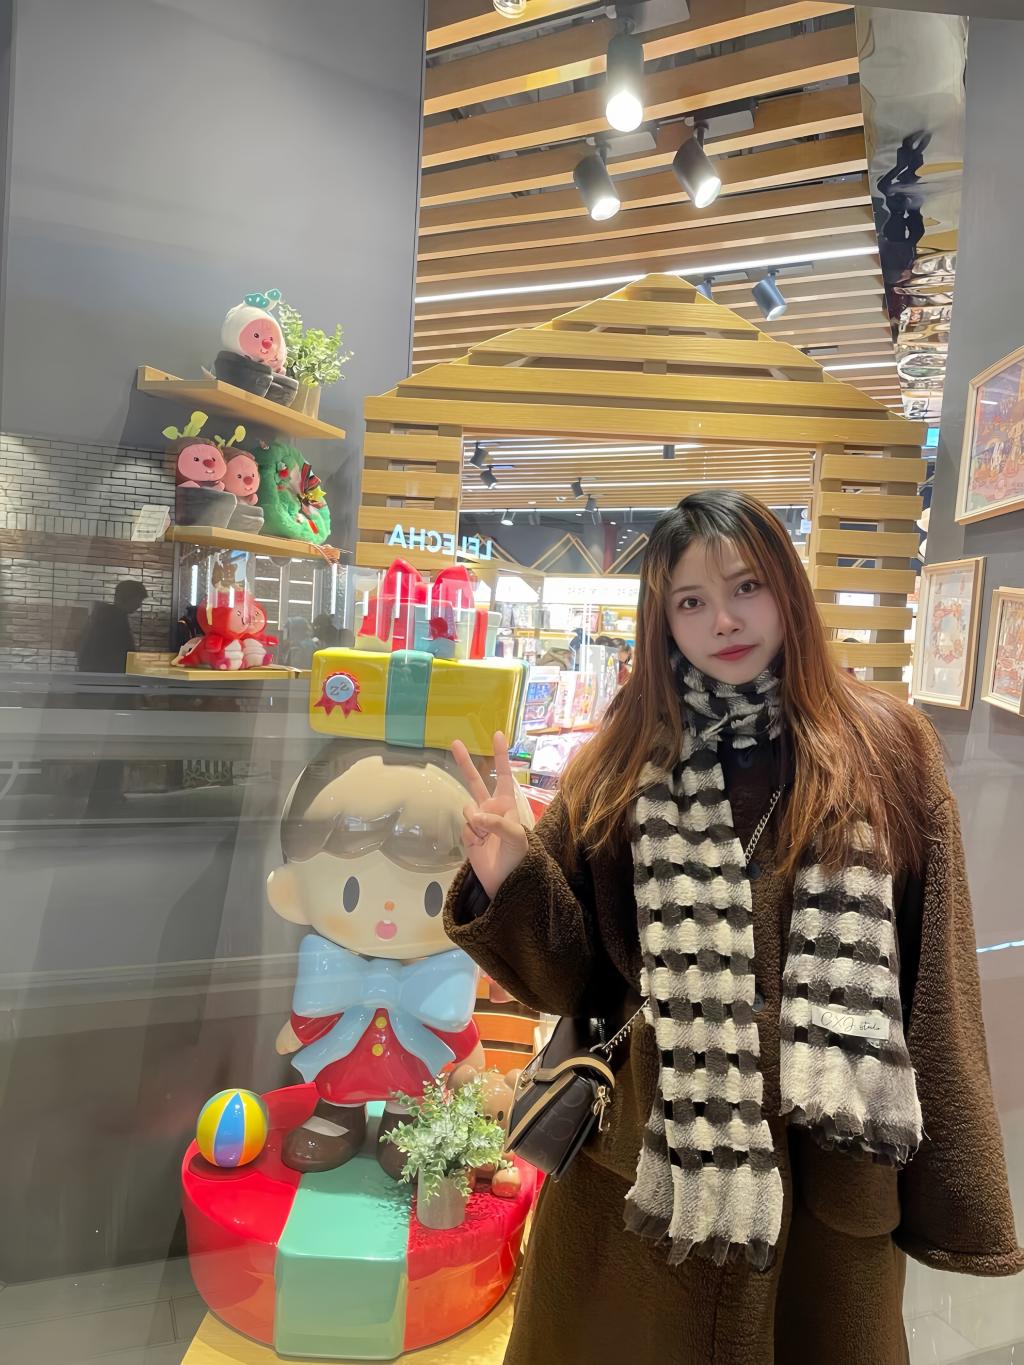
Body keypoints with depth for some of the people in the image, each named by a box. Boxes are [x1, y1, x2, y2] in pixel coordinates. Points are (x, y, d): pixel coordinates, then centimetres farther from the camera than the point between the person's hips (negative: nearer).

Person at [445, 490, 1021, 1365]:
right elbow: (573, 973, -1)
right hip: (641, 1160, 1)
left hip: (827, 1167, 0)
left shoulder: (888, 751, -5)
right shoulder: (623, 764, -4)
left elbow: (933, 989, -2)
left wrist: (951, 1191, -1)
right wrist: (510, 882, -20)